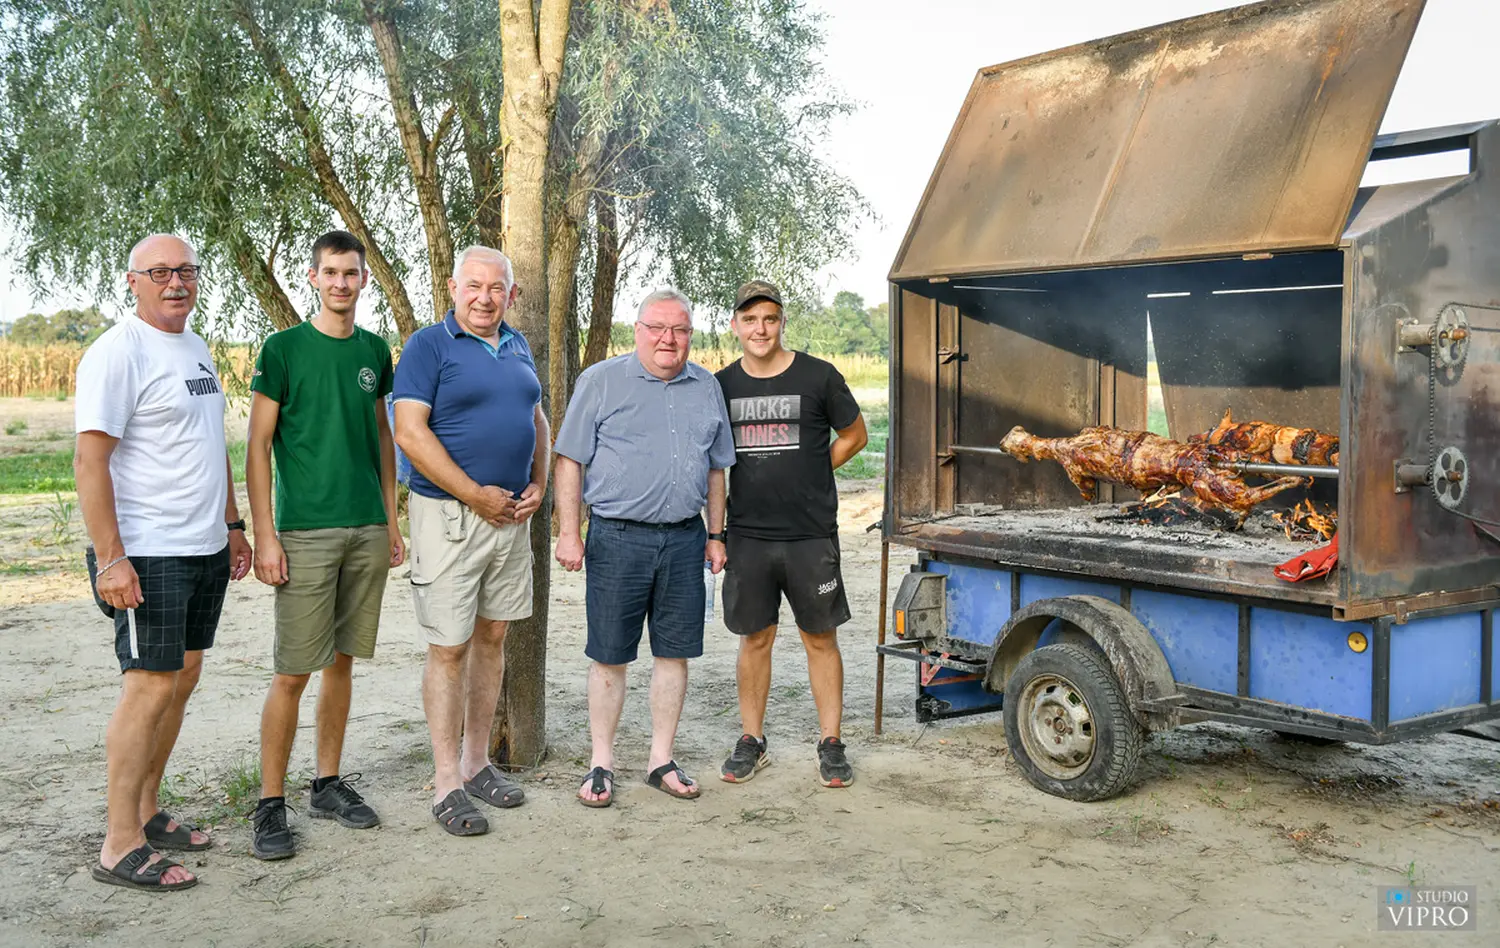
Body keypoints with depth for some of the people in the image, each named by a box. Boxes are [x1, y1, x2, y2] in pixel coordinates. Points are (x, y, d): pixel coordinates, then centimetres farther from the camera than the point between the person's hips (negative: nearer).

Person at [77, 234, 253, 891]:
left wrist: (232, 525, 20)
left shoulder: (197, 350, 16)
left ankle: (146, 812, 25)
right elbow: (90, 459, -16)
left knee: (182, 678, 12)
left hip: (205, 550, 9)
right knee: (151, 687, -7)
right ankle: (120, 848, 1)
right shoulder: (118, 352, -11)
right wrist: (109, 558, -21)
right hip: (148, 555, -9)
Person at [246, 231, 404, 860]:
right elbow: (258, 447, -4)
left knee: (342, 660, 11)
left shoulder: (375, 351, 11)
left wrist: (391, 521, 14)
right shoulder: (283, 349, -2)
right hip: (305, 530, -4)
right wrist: (264, 536, -10)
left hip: (368, 530, 5)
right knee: (293, 671, -4)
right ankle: (270, 803, 7)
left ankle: (329, 784, 23)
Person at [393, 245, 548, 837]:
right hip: (450, 515, -6)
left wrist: (537, 486, 5)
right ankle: (447, 784, 7)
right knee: (449, 648, -3)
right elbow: (410, 433, -15)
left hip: (512, 514, 7)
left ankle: (476, 762, 25)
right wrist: (475, 495, -16)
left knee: (492, 638, 12)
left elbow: (536, 420, 21)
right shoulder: (429, 346, -7)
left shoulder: (517, 347, 13)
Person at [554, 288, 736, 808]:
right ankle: (602, 764, 15)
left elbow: (715, 468, 18)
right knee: (609, 656, 3)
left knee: (675, 652, 8)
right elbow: (570, 460, -2)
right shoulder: (601, 380, 0)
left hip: (684, 538, 4)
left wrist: (715, 535, 14)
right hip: (618, 537, -3)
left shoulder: (706, 387, 12)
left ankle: (662, 760, 21)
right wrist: (568, 532, -8)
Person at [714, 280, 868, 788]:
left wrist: (807, 478, 5)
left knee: (820, 639, 6)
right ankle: (751, 741, 22)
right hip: (748, 536, 2)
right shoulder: (722, 385, 6)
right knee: (755, 639, 10)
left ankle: (831, 745, 15)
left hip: (810, 536, -2)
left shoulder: (818, 376, -3)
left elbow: (854, 435, 9)